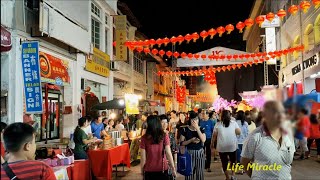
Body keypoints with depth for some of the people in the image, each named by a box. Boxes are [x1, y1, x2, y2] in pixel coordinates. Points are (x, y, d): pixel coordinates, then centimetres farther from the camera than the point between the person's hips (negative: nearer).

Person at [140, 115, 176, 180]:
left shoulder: (144, 138, -10)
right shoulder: (164, 136, -8)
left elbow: (143, 157, -7)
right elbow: (168, 153, -9)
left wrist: (142, 170, 5)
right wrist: (173, 168, 0)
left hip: (149, 170, 0)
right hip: (163, 169, 1)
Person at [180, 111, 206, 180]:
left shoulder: (201, 129, 2)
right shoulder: (185, 129, -4)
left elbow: (203, 140, -16)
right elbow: (181, 143, -6)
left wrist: (197, 128, -17)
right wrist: (191, 140, -18)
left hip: (200, 152, 2)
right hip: (189, 153, -2)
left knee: (200, 173, 8)